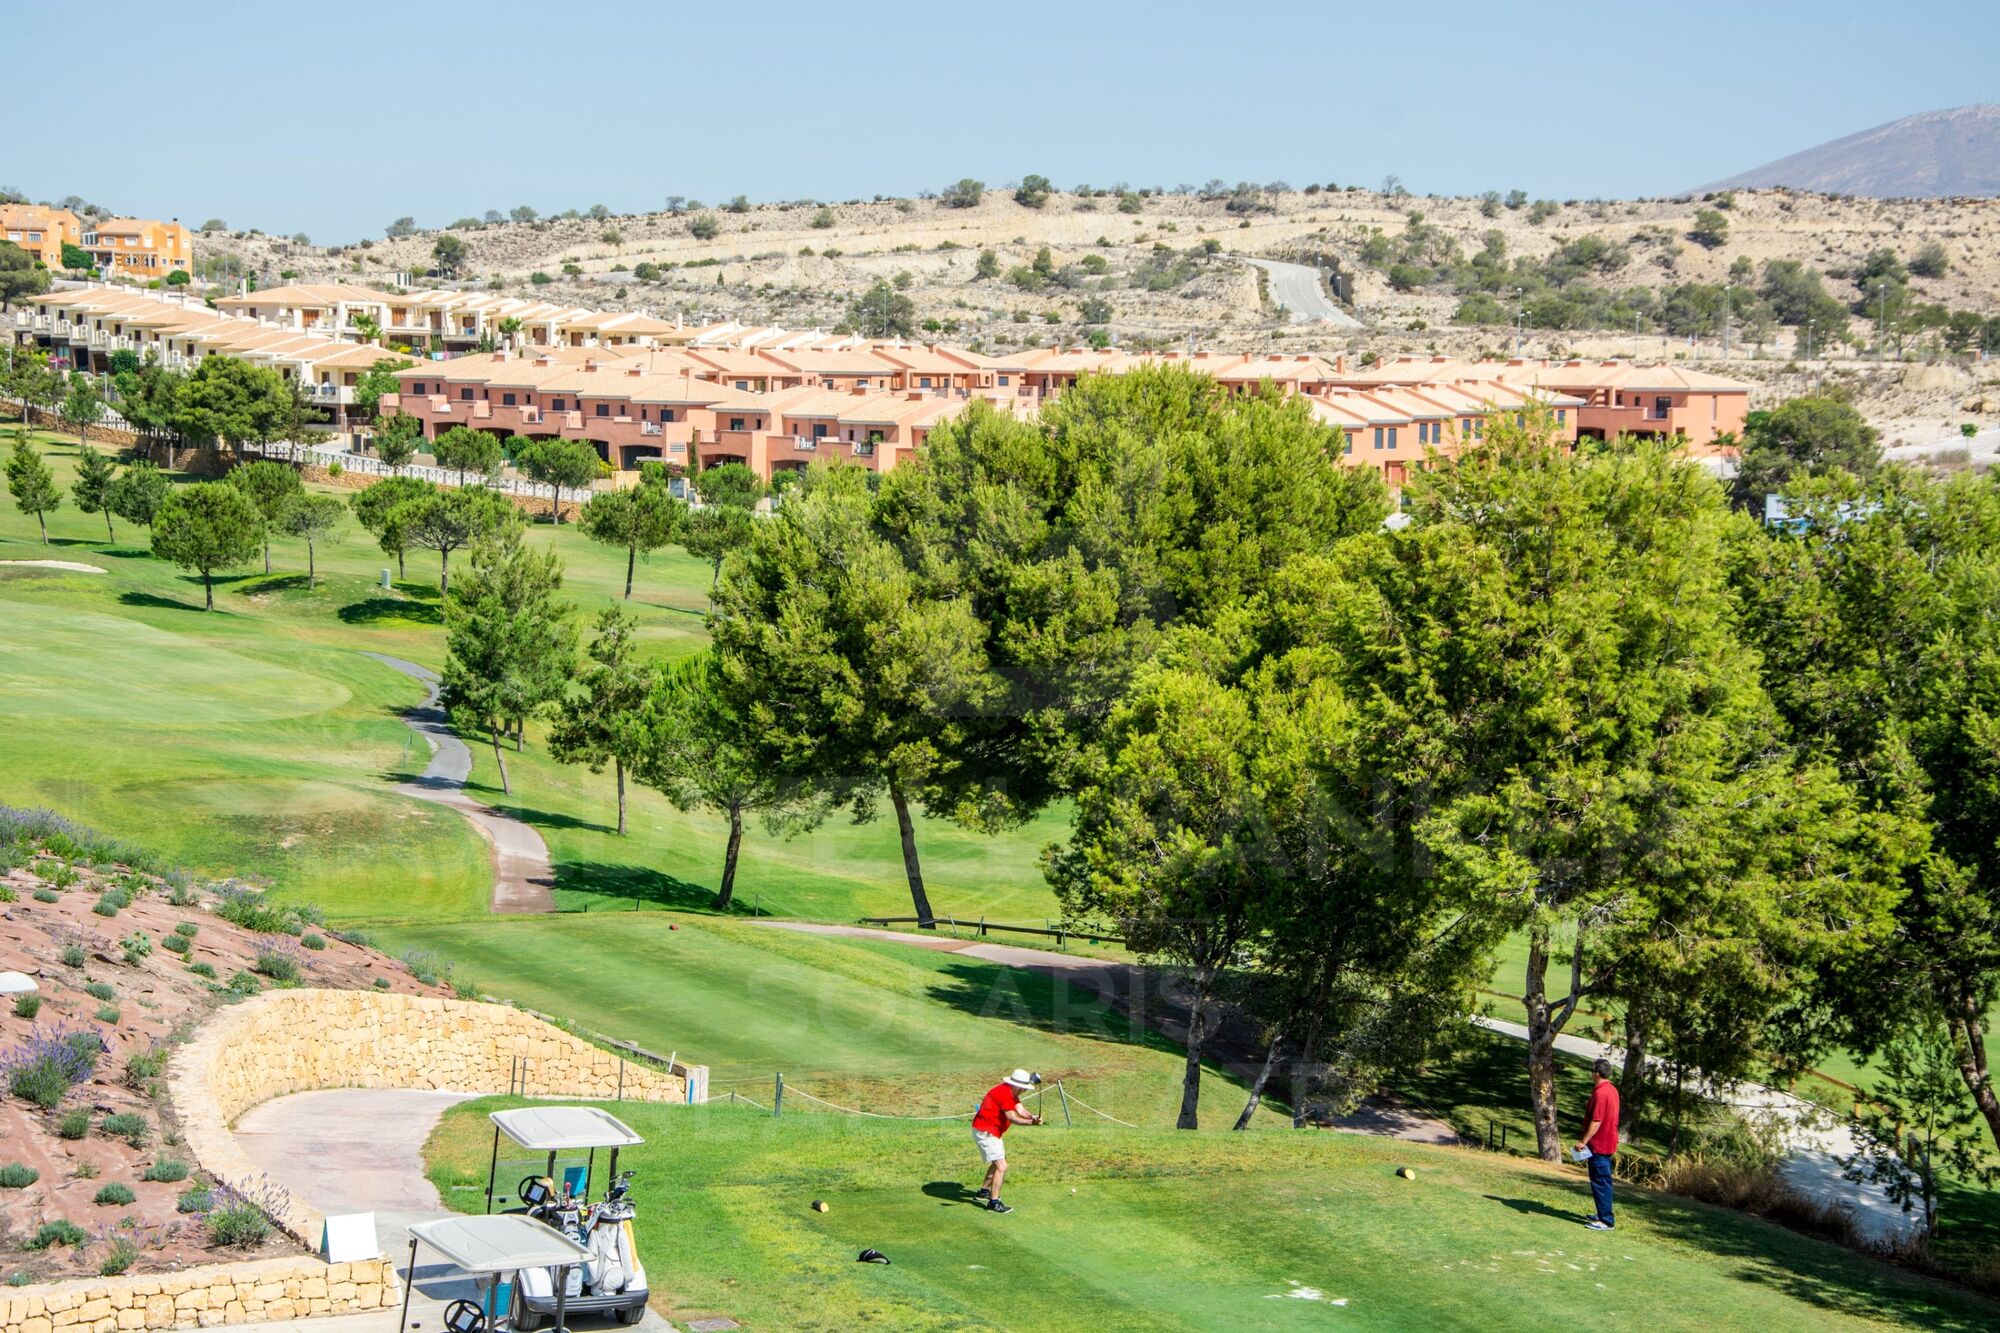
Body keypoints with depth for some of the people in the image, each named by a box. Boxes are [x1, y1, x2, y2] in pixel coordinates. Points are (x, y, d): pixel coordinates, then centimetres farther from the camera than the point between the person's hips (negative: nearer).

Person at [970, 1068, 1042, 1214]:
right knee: (1001, 1166, -13)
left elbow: (1020, 1111, -3)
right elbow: (1012, 1118, -27)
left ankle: (983, 1192, 39)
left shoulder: (1011, 1092, 9)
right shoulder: (1004, 1093, -23)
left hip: (992, 1132, 11)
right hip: (985, 1132, -11)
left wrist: (1033, 1117, -23)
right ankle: (993, 1203, -9)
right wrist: (1032, 1122, -35)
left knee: (998, 1162, 26)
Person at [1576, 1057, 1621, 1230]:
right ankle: (1604, 1215, 26)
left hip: (1598, 1145, -10)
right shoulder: (1612, 1090, 10)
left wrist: (1584, 1141, -20)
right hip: (1609, 1143, 10)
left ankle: (1606, 1221, -6)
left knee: (1600, 1182, -6)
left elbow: (1596, 1121, -24)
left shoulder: (1600, 1093, -21)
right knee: (1604, 1181, 18)